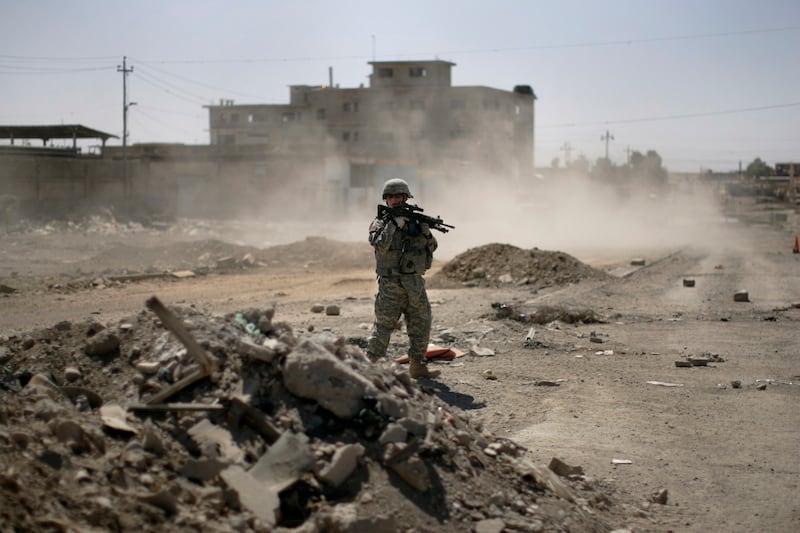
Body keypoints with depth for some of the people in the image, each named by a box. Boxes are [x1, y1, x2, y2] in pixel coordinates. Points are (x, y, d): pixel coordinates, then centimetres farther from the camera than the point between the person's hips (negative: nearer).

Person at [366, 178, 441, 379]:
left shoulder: (415, 220, 10)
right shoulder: (380, 223, -2)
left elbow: (431, 247, 12)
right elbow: (380, 246, -19)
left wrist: (426, 232, -7)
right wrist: (393, 224, -21)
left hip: (415, 283, 5)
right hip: (391, 284, -5)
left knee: (421, 325, 10)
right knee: (383, 326, -6)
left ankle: (417, 366, 21)